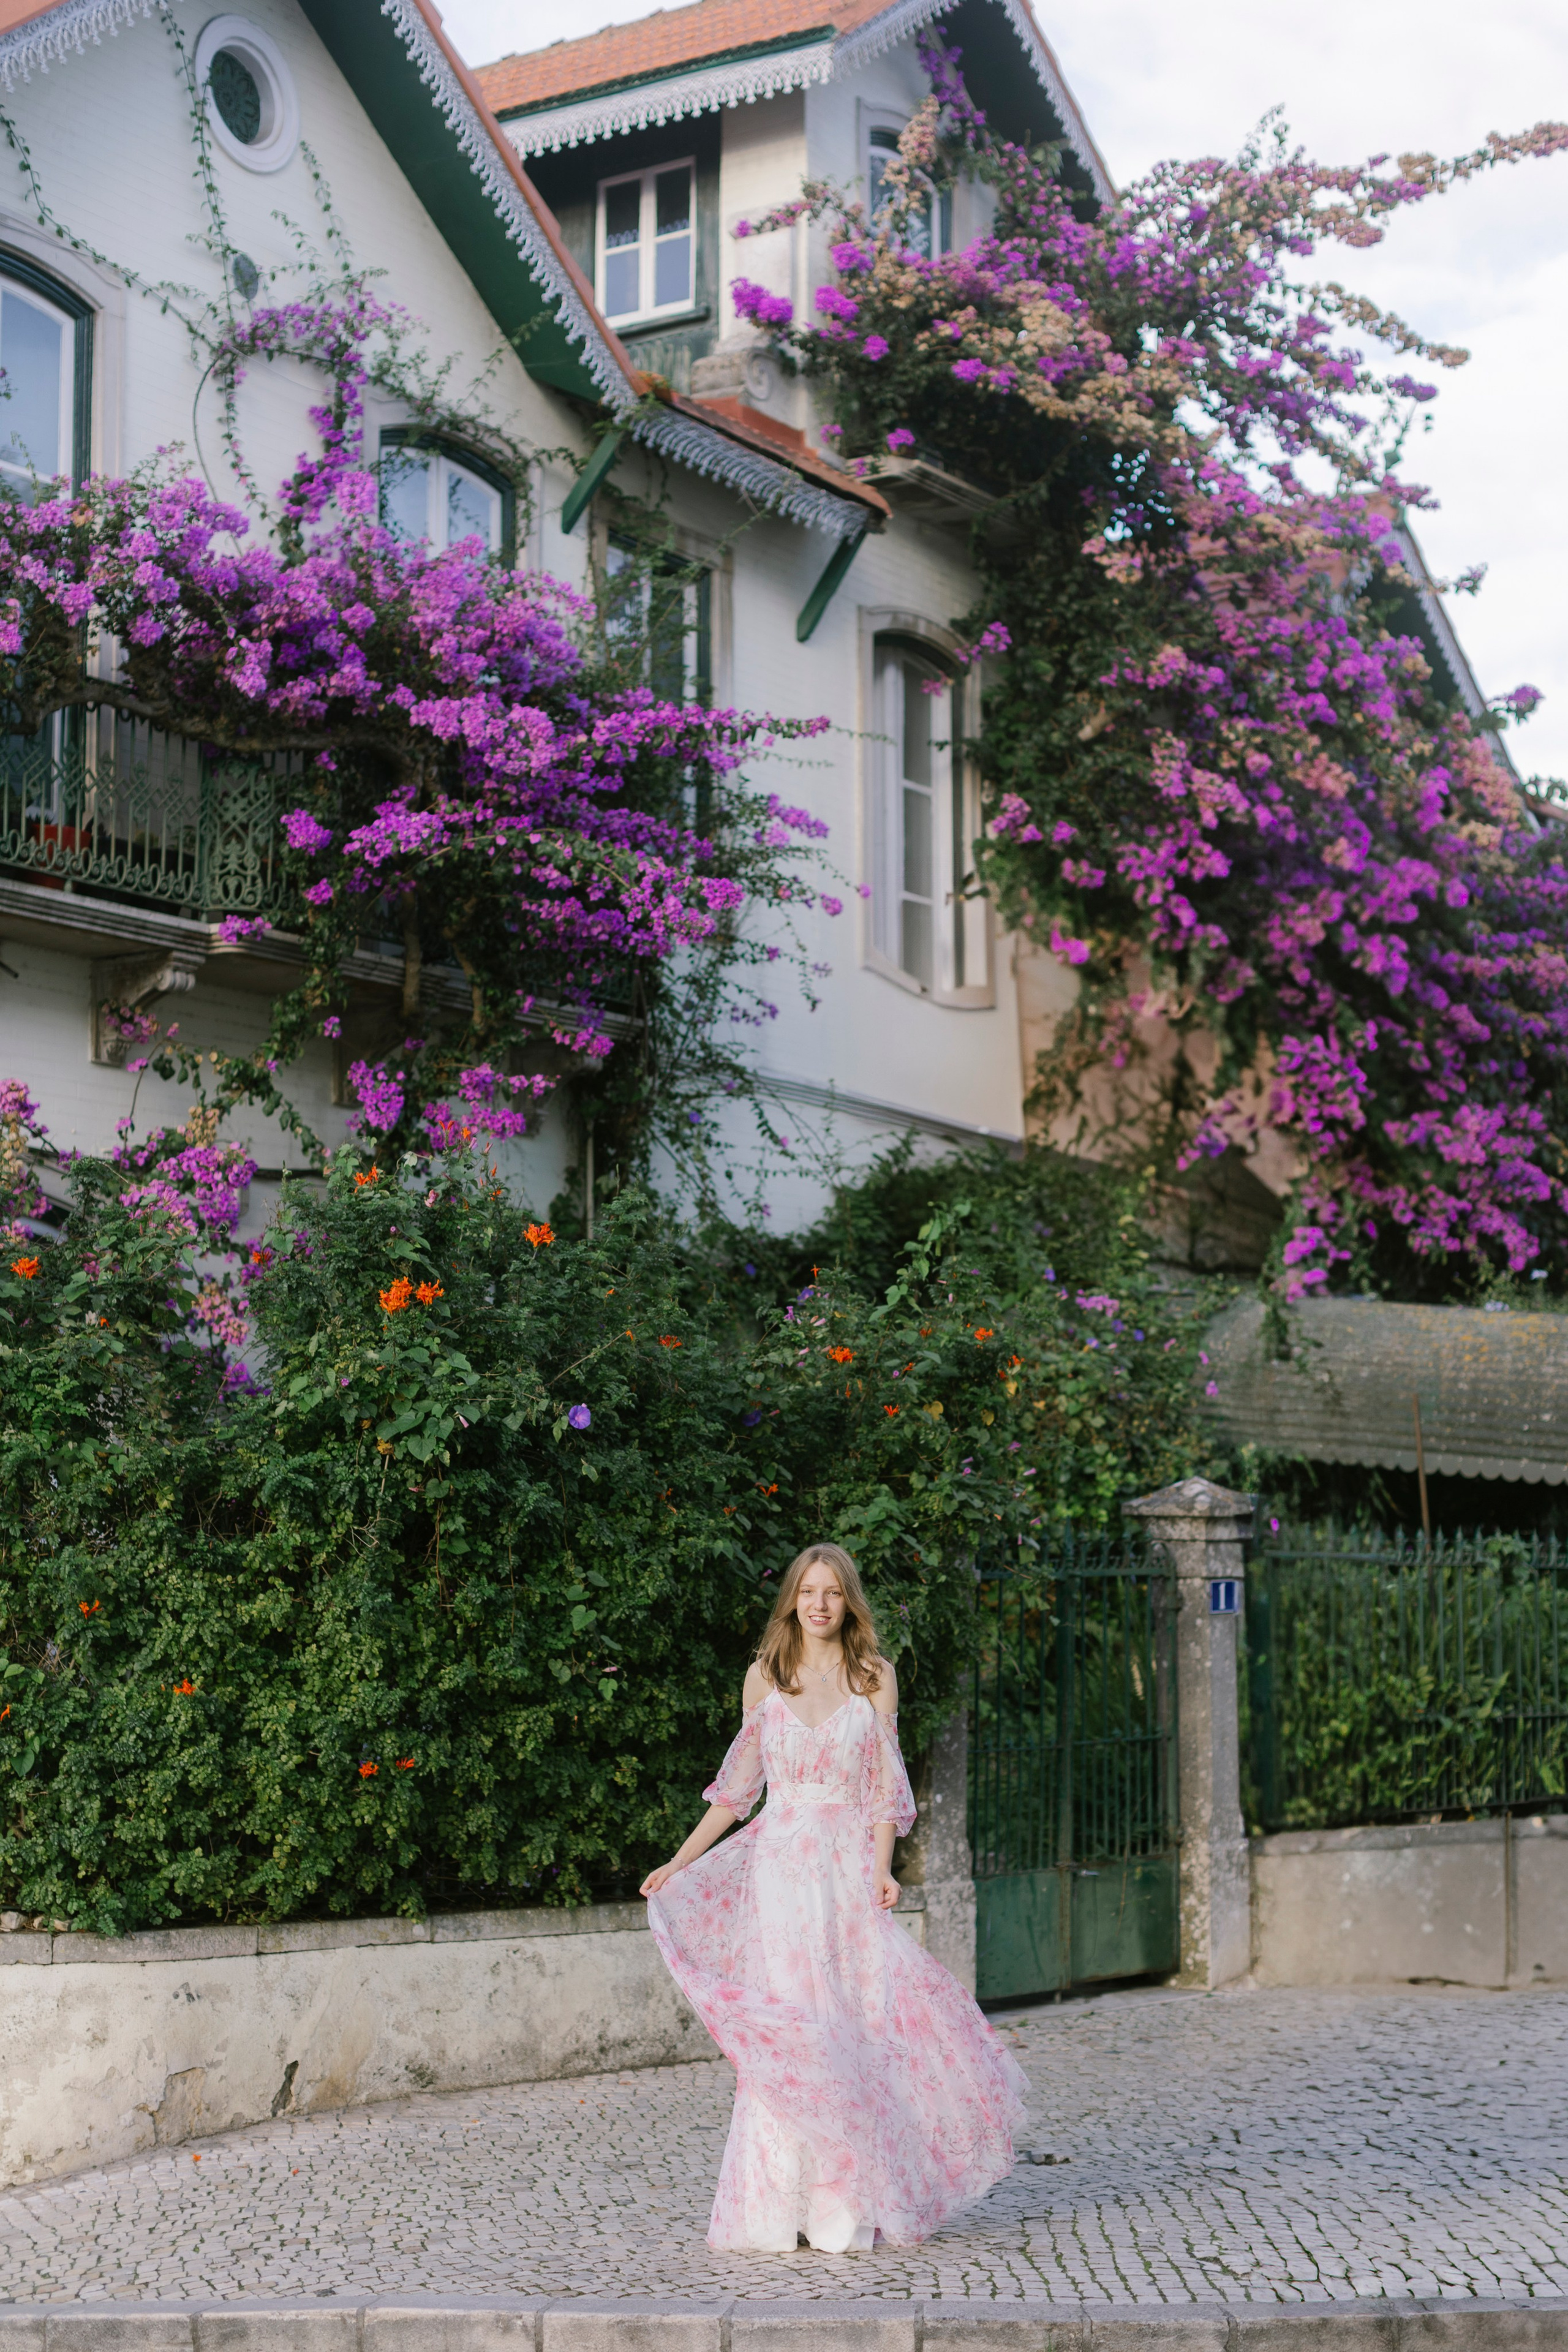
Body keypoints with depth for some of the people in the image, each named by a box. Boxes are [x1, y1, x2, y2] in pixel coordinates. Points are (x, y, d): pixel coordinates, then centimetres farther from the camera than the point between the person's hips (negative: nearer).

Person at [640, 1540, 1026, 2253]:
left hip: (849, 1867, -1)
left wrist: (881, 1868, -11)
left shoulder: (875, 1678, 4)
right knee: (781, 2031, -4)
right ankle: (779, 2205, 1)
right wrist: (679, 1863, 9)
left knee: (849, 2030, -2)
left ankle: (847, 2206, 5)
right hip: (778, 1867, 1)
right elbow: (737, 1787, 12)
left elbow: (884, 1786, 3)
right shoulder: (764, 1678, 7)